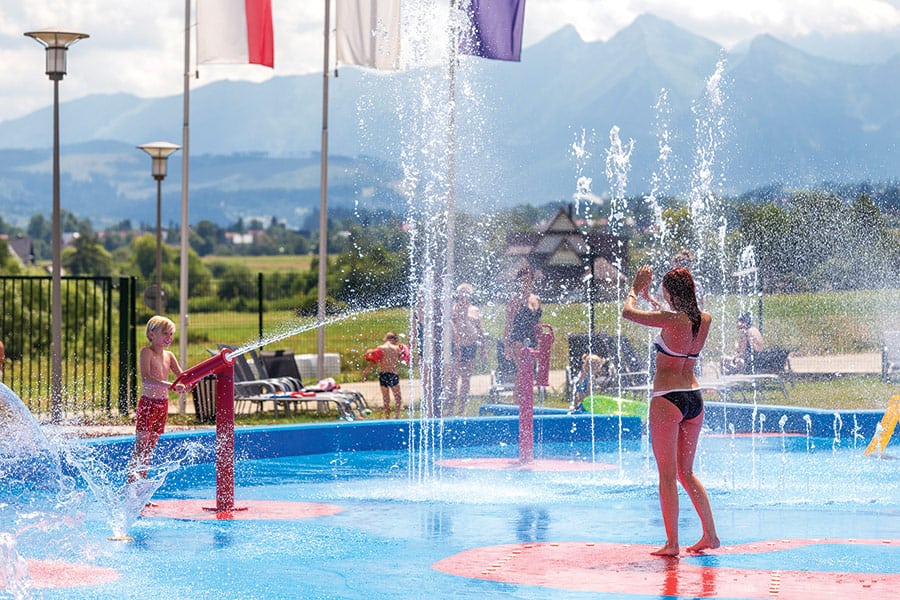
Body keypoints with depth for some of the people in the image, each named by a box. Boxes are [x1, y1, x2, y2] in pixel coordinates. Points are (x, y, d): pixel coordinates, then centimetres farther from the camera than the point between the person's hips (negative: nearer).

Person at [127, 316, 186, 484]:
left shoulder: (169, 356, 10)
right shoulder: (147, 352, -11)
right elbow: (146, 379, -24)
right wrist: (171, 386, -35)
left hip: (163, 405, 7)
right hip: (147, 403, -7)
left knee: (150, 448, 11)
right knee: (140, 446, -8)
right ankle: (131, 484, -6)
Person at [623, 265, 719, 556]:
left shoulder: (672, 320, -17)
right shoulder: (704, 320, 3)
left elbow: (628, 312, -8)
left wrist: (635, 289, 10)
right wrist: (648, 294, 31)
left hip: (667, 399, -7)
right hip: (694, 398, 7)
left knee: (667, 474, 1)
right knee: (686, 472, 18)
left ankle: (672, 543, 2)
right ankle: (710, 534, 16)